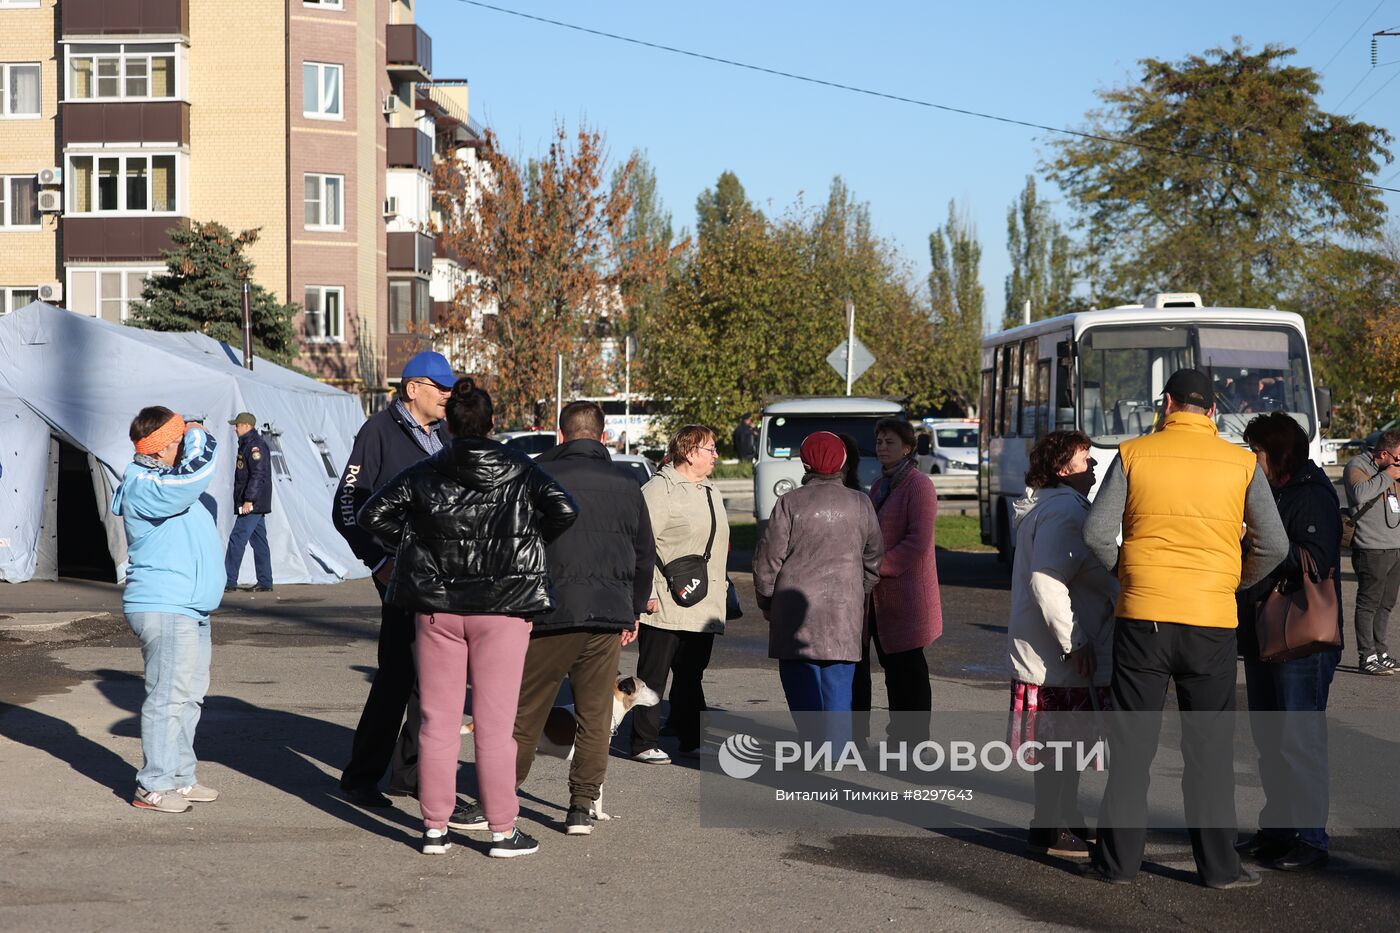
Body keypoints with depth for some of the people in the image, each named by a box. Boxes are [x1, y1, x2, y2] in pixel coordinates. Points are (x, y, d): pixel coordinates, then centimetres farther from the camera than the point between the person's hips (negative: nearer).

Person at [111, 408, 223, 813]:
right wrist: (198, 438, -17)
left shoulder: (166, 479, 17)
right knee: (168, 696, -8)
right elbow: (191, 479, -31)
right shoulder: (143, 486, -17)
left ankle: (180, 777, 24)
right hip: (164, 609, -11)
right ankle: (153, 787, -2)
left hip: (191, 610, 11)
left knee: (190, 695, 15)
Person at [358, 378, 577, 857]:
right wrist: (530, 544, 4)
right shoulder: (519, 470, -1)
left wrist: (412, 542, 9)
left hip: (436, 608, 2)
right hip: (502, 608, -1)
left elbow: (371, 515, -1)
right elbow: (564, 510, -11)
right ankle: (502, 830, 5)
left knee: (437, 720, 8)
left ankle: (435, 827, 12)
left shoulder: (425, 473, 3)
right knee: (495, 722, 2)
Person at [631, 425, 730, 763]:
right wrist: (646, 593, -18)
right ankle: (644, 743, 3)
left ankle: (692, 739, 21)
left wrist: (721, 587, 23)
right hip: (665, 605, -8)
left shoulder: (711, 492, 19)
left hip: (703, 607, 8)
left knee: (691, 675, 13)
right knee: (654, 675, -2)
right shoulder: (660, 490, -10)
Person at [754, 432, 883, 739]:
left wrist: (766, 603, 11)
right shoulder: (860, 503, 5)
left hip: (795, 607, -2)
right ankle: (836, 758, 0)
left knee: (801, 684, 6)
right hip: (844, 610, 2)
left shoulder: (790, 503, -4)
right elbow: (874, 559, 12)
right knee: (838, 687, 4)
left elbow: (767, 559, -2)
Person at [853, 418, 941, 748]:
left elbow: (918, 542, -18)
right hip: (878, 591, 8)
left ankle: (914, 736, 4)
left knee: (907, 667, -3)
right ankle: (899, 732, 18)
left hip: (905, 591, -8)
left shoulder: (919, 486, -11)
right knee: (890, 664, 11)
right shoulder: (880, 484, 17)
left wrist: (878, 566, -19)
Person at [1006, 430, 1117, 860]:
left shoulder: (1047, 507, 18)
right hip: (1059, 650, -11)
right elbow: (1047, 583, -26)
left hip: (1045, 648, 11)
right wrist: (1074, 643, -24)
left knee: (1062, 741, 16)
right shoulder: (1063, 511, -17)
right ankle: (1053, 830, 0)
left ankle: (1063, 821, 25)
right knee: (1063, 741, -5)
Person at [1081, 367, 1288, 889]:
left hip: (1141, 616, 0)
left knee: (1132, 744, 7)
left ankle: (1118, 860, 12)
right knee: (1210, 748, 9)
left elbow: (1097, 533, -5)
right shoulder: (1241, 463, 1)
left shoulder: (1134, 454, -1)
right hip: (1211, 622, 0)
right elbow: (1273, 545, 0)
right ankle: (1218, 865, 12)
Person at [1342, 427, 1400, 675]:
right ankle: (1367, 657, -3)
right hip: (1372, 550, -8)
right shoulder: (1357, 466, -7)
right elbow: (1360, 493, -26)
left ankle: (1380, 652, 20)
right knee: (1368, 604, -5)